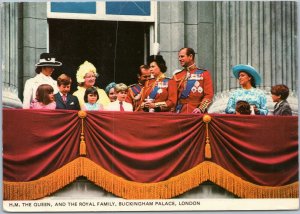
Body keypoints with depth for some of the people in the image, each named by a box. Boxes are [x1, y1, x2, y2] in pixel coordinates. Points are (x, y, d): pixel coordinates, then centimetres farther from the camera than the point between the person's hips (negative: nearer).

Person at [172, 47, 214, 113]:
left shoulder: (204, 74, 5)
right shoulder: (177, 76, 13)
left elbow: (209, 95, -2)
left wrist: (200, 109, -16)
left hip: (197, 114, -2)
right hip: (180, 114, 2)